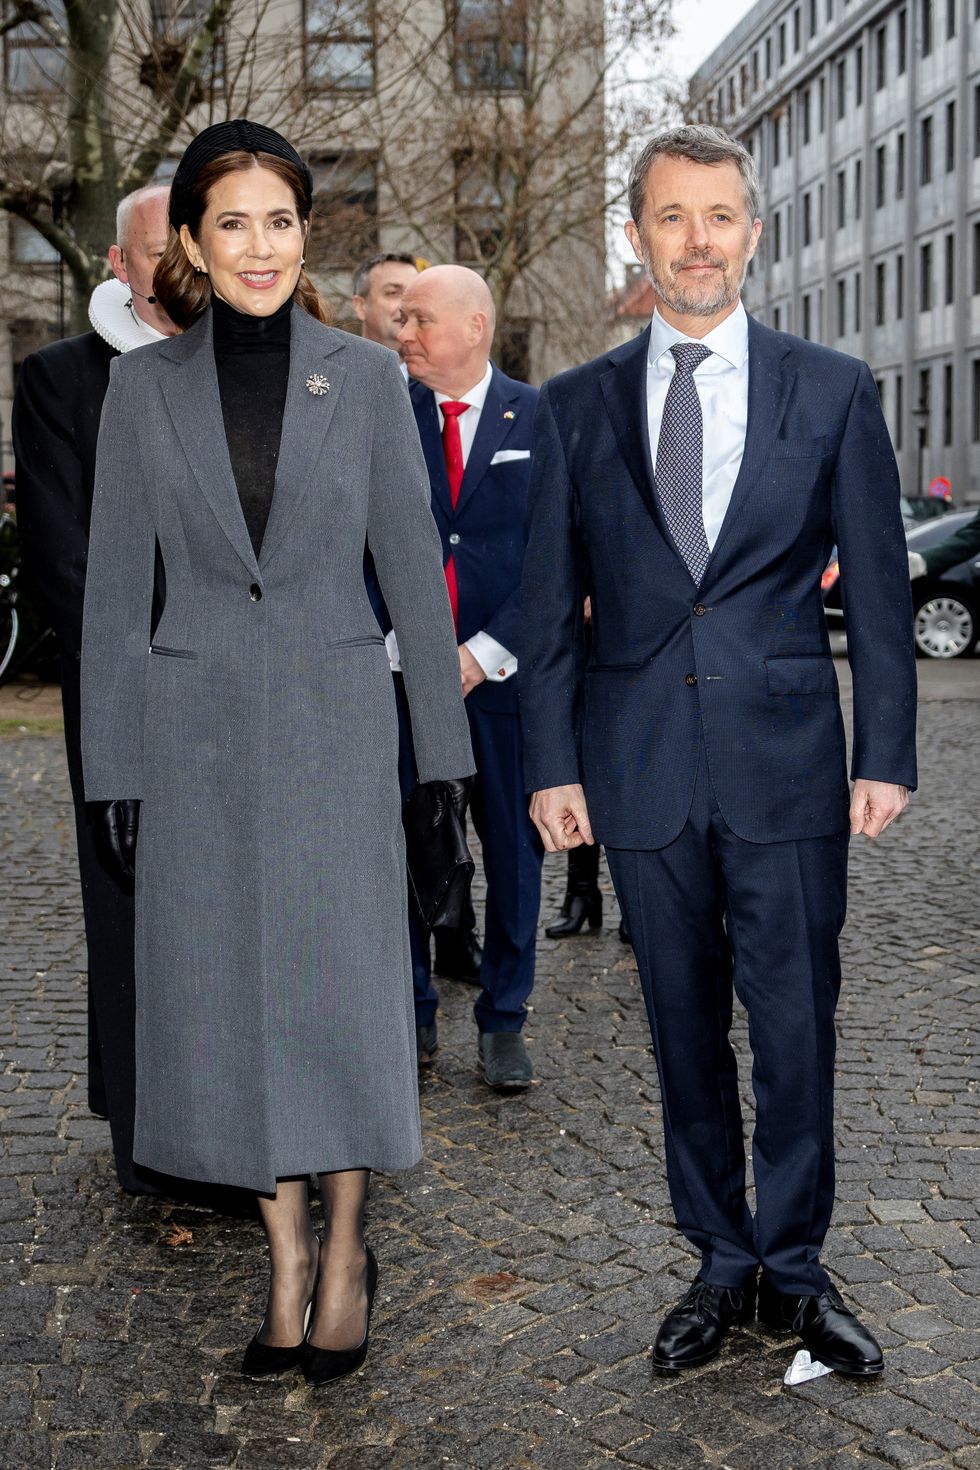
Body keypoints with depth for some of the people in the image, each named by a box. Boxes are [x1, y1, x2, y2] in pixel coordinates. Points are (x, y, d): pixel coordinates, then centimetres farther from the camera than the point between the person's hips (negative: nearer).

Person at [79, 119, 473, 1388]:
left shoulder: (365, 377, 1)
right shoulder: (143, 386, 2)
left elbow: (412, 563, 3)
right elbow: (116, 585, 3)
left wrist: (445, 741, 2)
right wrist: (112, 766, 0)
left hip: (335, 722, -1)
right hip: (196, 728, 1)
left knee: (342, 987, 1)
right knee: (226, 999, 6)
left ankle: (345, 1250, 21)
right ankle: (287, 1256, 24)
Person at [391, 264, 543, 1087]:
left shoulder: (541, 419, 2)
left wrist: (487, 651, -9)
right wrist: (400, 647, -8)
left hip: (504, 669, -1)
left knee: (514, 850, 6)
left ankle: (504, 1023, 19)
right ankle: (413, 1017, 21)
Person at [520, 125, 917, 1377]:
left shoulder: (832, 390, 4)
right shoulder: (574, 407, 7)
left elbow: (877, 584, 4)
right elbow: (549, 603, 7)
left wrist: (886, 755, -2)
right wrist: (551, 764, 1)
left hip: (786, 758, -1)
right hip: (640, 768, 1)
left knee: (796, 1020, 3)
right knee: (684, 1026, 10)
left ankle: (794, 1266, 21)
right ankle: (723, 1260, 25)